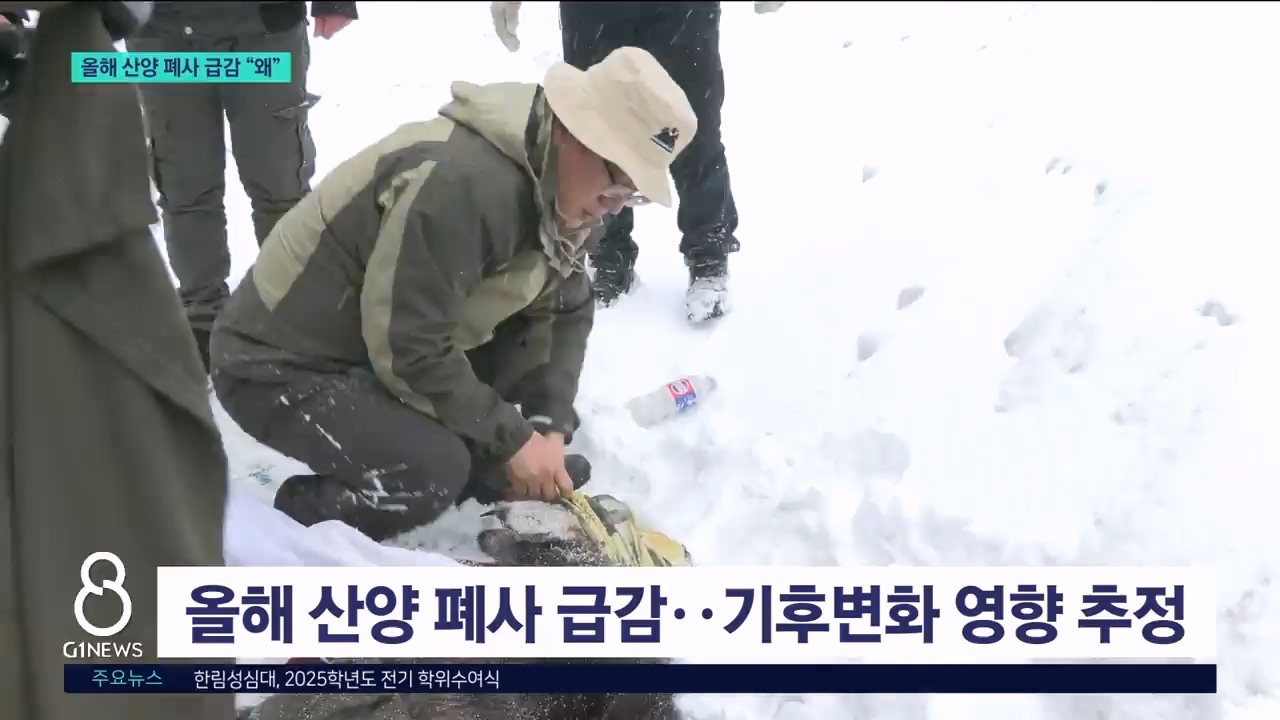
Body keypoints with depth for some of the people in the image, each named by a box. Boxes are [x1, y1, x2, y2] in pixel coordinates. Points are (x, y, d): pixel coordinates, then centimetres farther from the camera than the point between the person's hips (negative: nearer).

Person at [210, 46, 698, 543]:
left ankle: (482, 474, 18)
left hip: (378, 343, 9)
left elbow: (566, 309, 4)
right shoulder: (461, 182, -33)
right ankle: (295, 527, 1)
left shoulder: (551, 188, -2)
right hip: (279, 364, -9)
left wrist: (550, 425, -10)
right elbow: (408, 350, -30)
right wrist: (513, 438, -20)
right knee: (432, 470, -27)